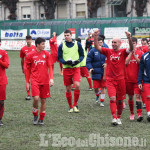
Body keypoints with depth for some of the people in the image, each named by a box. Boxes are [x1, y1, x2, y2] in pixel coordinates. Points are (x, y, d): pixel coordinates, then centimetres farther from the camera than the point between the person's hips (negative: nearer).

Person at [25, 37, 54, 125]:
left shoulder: (46, 54, 4)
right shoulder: (30, 55, 0)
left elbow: (50, 66, 5)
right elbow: (28, 69, 7)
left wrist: (51, 78, -6)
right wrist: (27, 82, 8)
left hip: (45, 81, 2)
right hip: (35, 80, -2)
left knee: (43, 100, 5)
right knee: (36, 98, -18)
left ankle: (41, 119, 18)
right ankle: (35, 116, 5)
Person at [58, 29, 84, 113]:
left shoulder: (77, 44, 3)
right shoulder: (61, 46, 3)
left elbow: (82, 55, 8)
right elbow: (59, 58, 6)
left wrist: (78, 61, -12)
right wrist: (65, 62, -14)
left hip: (76, 68, -1)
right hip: (66, 69, 1)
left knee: (77, 85, -19)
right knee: (68, 89, 4)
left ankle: (75, 105, -2)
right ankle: (70, 107, 18)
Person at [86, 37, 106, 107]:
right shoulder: (92, 51, -4)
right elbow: (88, 61, -3)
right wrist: (90, 68, -18)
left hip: (104, 72, 1)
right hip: (96, 72, -1)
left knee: (103, 87, 3)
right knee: (96, 87, 2)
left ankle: (102, 101, 15)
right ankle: (97, 95, 35)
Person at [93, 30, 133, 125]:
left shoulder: (123, 52, -1)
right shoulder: (108, 51, 4)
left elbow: (131, 49, -20)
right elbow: (97, 47, -5)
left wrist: (129, 39, -38)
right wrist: (95, 37, -21)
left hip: (120, 79, 0)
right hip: (110, 80, 0)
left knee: (120, 101, 8)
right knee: (112, 98, -16)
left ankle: (118, 118, 25)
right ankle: (114, 118, -19)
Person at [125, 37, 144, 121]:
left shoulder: (140, 53, 1)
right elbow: (125, 63, -9)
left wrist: (134, 55, -17)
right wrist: (131, 53, -13)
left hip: (137, 79, -2)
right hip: (128, 79, 2)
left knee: (137, 96, -13)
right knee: (130, 97, 10)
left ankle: (140, 114, -20)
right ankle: (132, 113, 24)